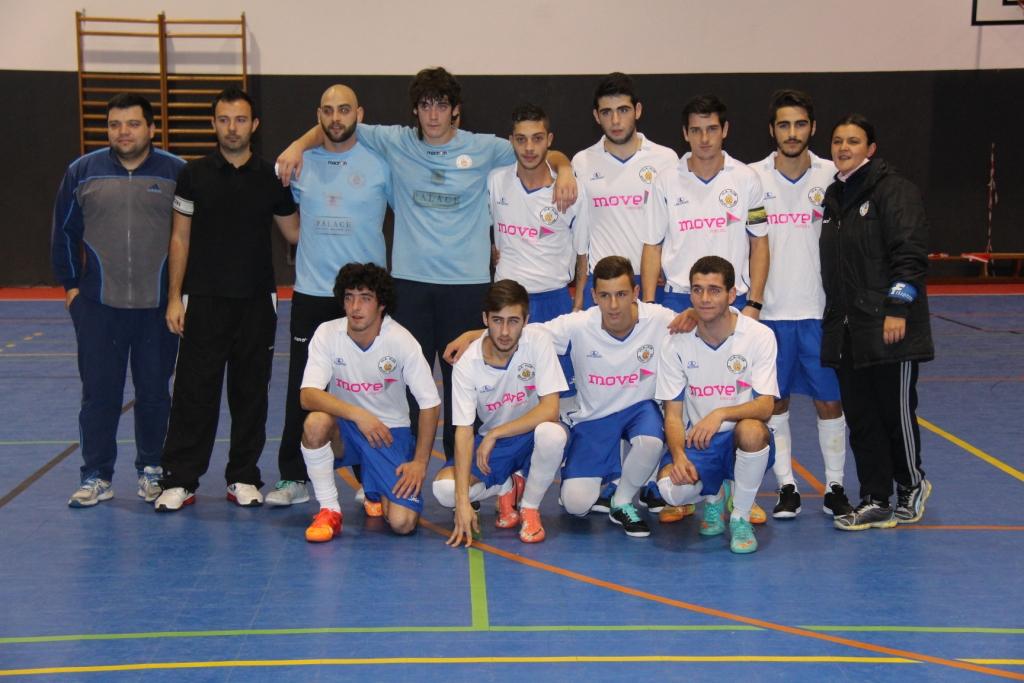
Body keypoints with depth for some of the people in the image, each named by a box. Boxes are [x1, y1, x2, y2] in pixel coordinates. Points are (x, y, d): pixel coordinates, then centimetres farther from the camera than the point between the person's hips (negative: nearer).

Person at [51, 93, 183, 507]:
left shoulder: (177, 173, 0)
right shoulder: (82, 172, 4)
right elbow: (64, 232, 11)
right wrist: (69, 284, 7)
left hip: (159, 305, 0)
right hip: (97, 305, 1)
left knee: (154, 392, 9)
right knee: (99, 393, 4)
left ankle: (152, 471, 23)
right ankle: (96, 477, 14)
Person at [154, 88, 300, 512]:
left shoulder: (271, 178, 6)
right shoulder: (194, 175, 2)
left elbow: (294, 233, 12)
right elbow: (180, 238, 4)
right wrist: (174, 297, -1)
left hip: (257, 301, 2)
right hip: (203, 300, -2)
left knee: (251, 392, 6)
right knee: (194, 390, -2)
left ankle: (243, 477, 16)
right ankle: (180, 480, 5)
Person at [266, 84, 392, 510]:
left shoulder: (381, 164, -1)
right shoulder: (298, 163, 6)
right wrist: (314, 248, 13)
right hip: (310, 292, 2)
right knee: (301, 391, 4)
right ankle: (293, 478, 14)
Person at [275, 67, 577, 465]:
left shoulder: (484, 149, 4)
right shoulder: (395, 143, 6)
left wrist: (564, 170, -7)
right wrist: (299, 145, -2)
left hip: (467, 282, 0)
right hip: (410, 279, 1)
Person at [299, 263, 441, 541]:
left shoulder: (402, 341, -15)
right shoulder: (327, 334, -12)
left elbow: (430, 404, -8)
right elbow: (308, 395, -22)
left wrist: (420, 461, -10)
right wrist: (357, 414, -35)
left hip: (390, 432, 0)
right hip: (344, 428, 1)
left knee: (402, 523, -18)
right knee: (316, 421, -35)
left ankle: (376, 491, 21)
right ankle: (329, 510, -14)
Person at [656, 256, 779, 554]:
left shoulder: (759, 336, -8)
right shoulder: (676, 343, -3)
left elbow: (765, 406, -15)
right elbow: (673, 414, -2)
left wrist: (720, 414, -34)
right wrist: (679, 455, -22)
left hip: (743, 441, -1)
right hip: (696, 442, 1)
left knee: (750, 429, -37)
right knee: (671, 487, -30)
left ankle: (741, 518, -10)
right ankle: (712, 497, 11)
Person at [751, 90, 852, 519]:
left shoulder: (832, 176, 0)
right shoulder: (753, 177, -1)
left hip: (820, 310, 0)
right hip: (770, 310, 0)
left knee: (829, 400, 5)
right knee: (774, 402, 5)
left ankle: (835, 487, 18)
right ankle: (786, 488, 16)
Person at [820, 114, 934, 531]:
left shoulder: (894, 190, -7)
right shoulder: (834, 196, 17)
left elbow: (910, 254, -14)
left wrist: (897, 309, -19)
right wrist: (832, 318, 18)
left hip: (888, 328, -7)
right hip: (846, 332, 7)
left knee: (896, 411, 1)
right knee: (860, 418, 7)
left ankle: (911, 485, 24)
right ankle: (875, 503, 15)